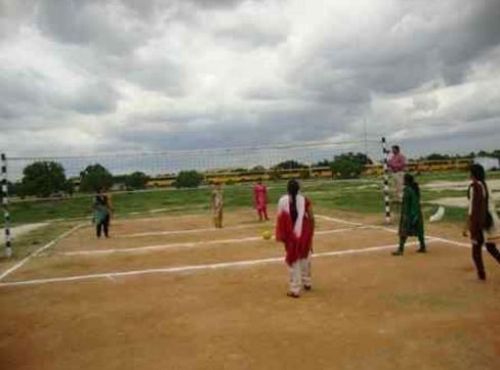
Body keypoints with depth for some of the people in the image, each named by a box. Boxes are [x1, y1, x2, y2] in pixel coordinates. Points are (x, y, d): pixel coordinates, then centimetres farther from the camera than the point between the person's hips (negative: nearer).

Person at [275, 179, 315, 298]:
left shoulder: (282, 200, -6)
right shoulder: (305, 200, -2)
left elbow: (280, 219, -7)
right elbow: (311, 218, -3)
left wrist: (281, 236, 0)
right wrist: (311, 233, 8)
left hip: (291, 235, -2)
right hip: (304, 234, 2)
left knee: (294, 261, 5)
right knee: (305, 258, 21)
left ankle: (295, 289, 7)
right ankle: (307, 282, 37)